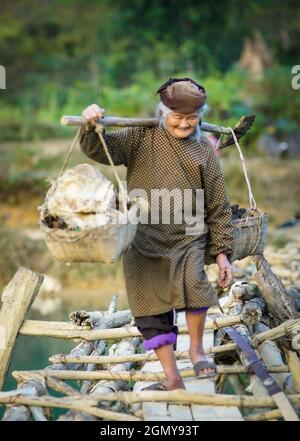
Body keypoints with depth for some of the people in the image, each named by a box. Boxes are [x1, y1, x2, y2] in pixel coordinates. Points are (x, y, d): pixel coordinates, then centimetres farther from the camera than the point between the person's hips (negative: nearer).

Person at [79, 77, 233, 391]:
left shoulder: (204, 151, 7)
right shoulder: (142, 138, 3)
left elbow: (218, 207, 10)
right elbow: (102, 150, -9)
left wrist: (221, 252, 5)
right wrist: (92, 128, -31)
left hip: (188, 237, 0)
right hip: (144, 239, 1)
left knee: (192, 283, -27)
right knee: (151, 308, 1)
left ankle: (197, 348, -2)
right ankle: (173, 379, 13)